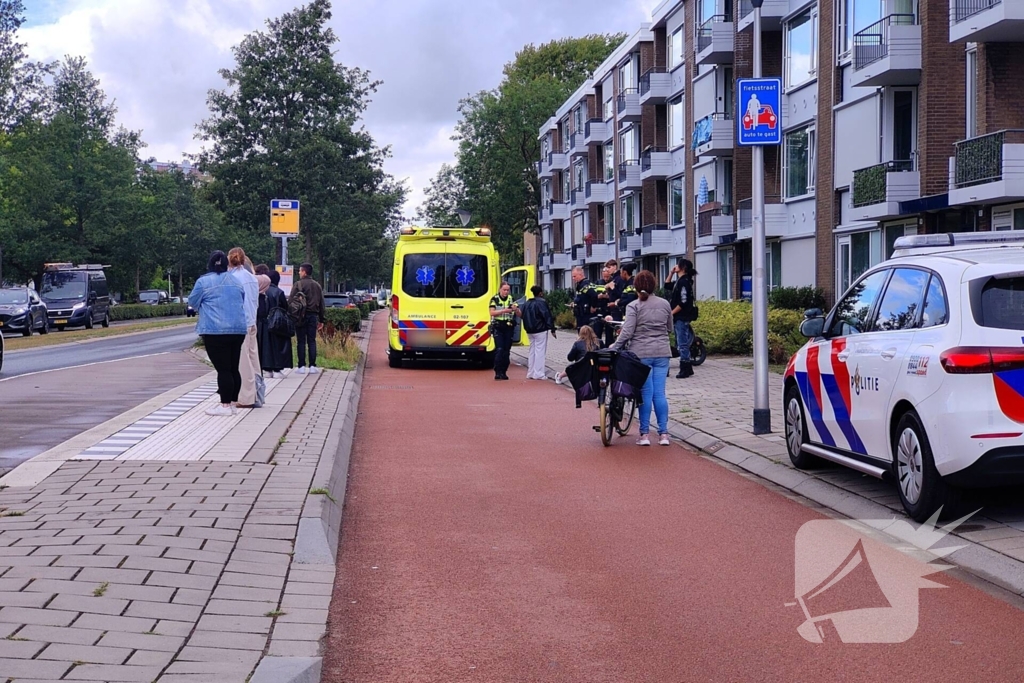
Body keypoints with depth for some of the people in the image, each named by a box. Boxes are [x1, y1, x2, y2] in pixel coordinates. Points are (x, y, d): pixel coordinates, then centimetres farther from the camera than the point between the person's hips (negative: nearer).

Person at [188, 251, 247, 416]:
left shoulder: (203, 281, -4)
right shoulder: (236, 281, 12)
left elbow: (192, 302, 7)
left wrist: (202, 308, 28)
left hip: (216, 330, -6)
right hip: (238, 329, 6)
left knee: (223, 368, -5)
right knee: (234, 368, 10)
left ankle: (226, 405, -5)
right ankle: (233, 403, 14)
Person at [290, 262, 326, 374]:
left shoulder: (298, 284, -6)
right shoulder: (317, 285, 10)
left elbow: (291, 302, -11)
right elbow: (322, 304, 13)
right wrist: (321, 320, 18)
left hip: (300, 316, -4)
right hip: (313, 315, 4)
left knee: (301, 341, 0)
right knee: (312, 341, 6)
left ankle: (302, 366, -1)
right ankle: (312, 366, 3)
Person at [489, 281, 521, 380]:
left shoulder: (512, 300, 7)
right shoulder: (494, 299, 1)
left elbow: (520, 314, 5)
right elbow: (492, 312, -11)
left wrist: (516, 309, -17)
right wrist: (504, 310, -23)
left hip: (509, 328, 3)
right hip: (497, 328, -3)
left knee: (506, 351, 4)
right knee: (499, 349, -13)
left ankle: (503, 372, 11)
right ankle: (497, 372, -12)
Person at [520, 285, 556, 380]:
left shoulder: (526, 304, 10)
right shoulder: (542, 302, -13)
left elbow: (524, 317, 15)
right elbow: (547, 316, -15)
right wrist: (552, 329, -12)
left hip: (530, 331, 7)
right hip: (540, 331, -7)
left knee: (532, 351, 14)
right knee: (540, 351, -4)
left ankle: (531, 373, 15)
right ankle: (539, 374, -6)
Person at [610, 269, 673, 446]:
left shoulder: (633, 306, -7)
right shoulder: (665, 304, 6)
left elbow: (627, 332, -14)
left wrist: (615, 347, -5)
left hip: (641, 354, -3)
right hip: (662, 353, 3)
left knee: (645, 393, 1)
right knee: (659, 393, 5)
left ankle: (644, 434, 3)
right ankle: (663, 433, 5)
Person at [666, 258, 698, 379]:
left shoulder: (684, 281, -15)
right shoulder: (680, 281, 14)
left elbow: (683, 302, -21)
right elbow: (667, 284, 30)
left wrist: (672, 313, -16)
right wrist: (671, 272, 17)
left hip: (682, 317, -10)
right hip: (680, 317, 10)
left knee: (682, 344, -7)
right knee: (682, 344, 13)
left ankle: (685, 369, -4)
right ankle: (687, 369, 18)